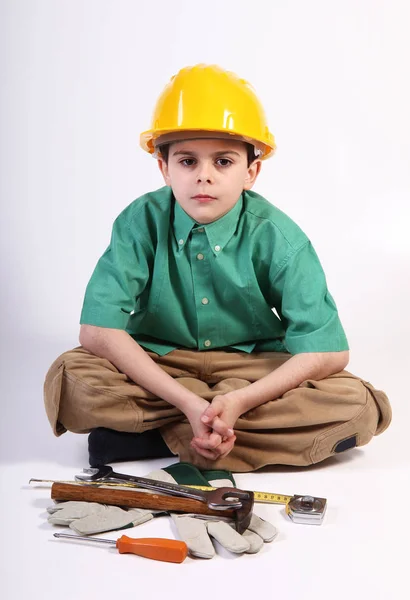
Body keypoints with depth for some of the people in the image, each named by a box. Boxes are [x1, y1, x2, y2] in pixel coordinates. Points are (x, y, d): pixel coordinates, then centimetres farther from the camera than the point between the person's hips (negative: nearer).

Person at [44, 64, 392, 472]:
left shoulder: (277, 236, -14)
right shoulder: (140, 223, -14)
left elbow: (327, 352, -18)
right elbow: (97, 331, -22)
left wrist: (239, 402, -32)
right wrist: (187, 403, -31)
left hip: (254, 367, 0)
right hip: (157, 366, 1)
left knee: (358, 406, -25)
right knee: (69, 381, -28)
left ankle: (159, 434, -20)